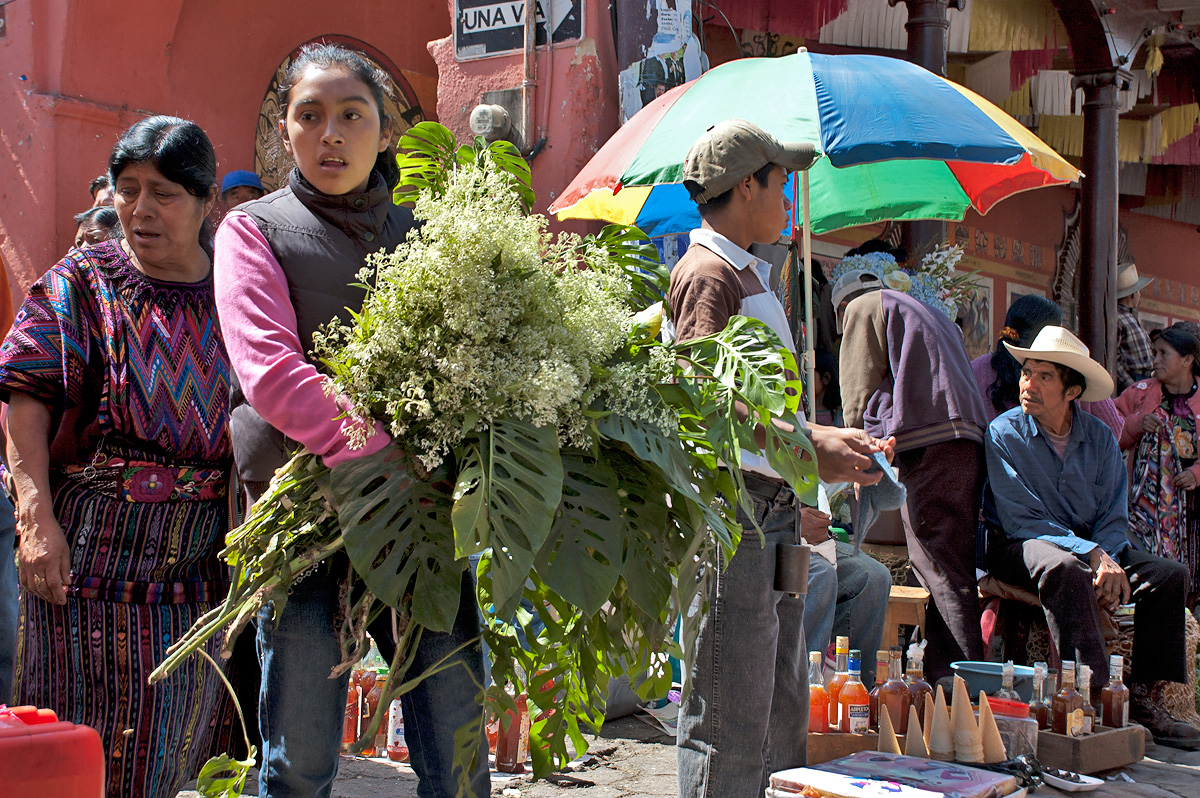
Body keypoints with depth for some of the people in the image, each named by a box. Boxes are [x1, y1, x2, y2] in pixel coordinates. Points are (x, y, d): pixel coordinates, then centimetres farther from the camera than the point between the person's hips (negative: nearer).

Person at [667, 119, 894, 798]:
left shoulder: (752, 275, 22)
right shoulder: (708, 273, -9)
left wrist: (834, 441, 17)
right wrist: (807, 446, -26)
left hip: (774, 506, 10)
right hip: (732, 507, -10)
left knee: (784, 703, 14)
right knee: (731, 708, -6)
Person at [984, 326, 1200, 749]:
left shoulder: (1099, 437, 4)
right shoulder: (1004, 433, -9)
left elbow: (1113, 518, 3)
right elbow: (1022, 521, -16)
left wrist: (1108, 560, -20)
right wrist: (1092, 555, -27)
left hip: (1090, 544, 5)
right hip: (1018, 546, -5)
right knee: (1066, 570, -38)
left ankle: (1141, 697, -13)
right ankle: (1093, 694, -40)